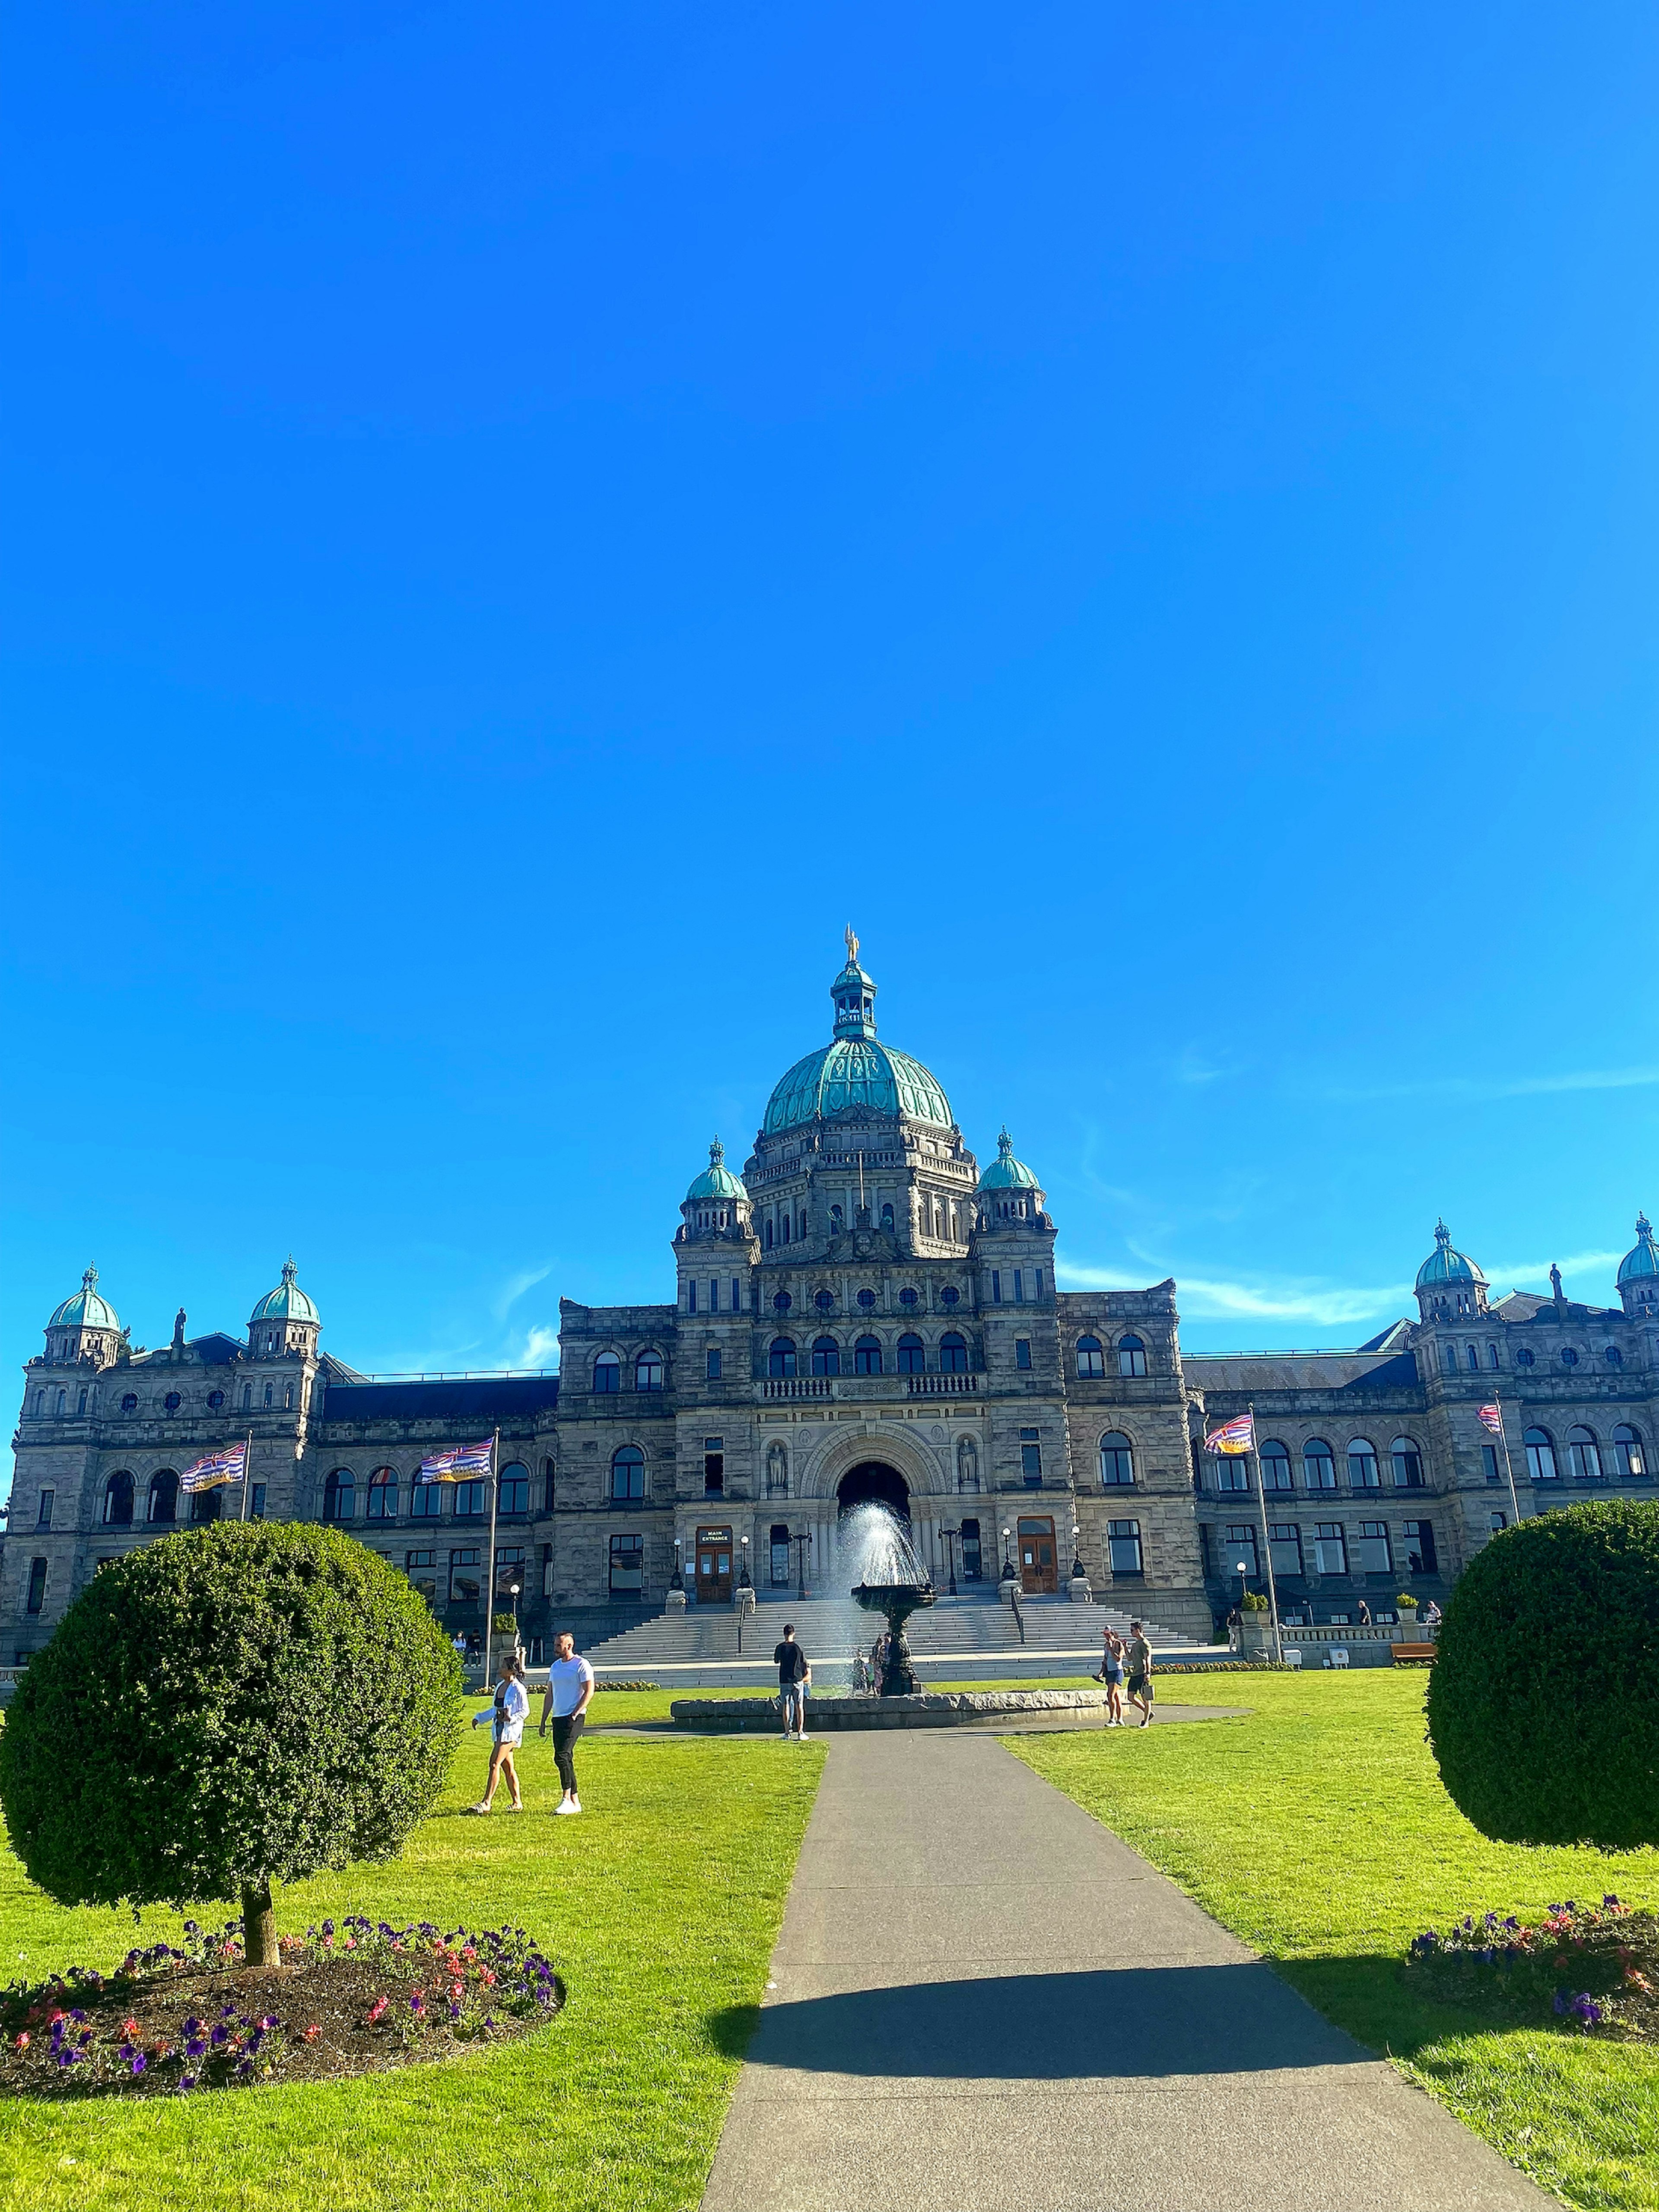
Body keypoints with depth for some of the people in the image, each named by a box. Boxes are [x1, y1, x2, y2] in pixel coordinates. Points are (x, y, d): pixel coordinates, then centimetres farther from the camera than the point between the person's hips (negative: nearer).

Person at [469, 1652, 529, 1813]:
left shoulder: (518, 1689, -12)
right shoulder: (500, 1686, 12)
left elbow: (525, 1711, -10)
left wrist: (511, 1718, -24)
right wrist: (479, 1718, 17)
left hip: (511, 1731, -9)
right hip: (499, 1729, 9)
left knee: (495, 1764, -13)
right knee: (508, 1767, 12)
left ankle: (486, 1803, -12)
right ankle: (518, 1803, 19)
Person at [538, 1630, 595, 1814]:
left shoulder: (581, 1665, -8)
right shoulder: (555, 1666, 15)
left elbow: (589, 1692, -12)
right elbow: (549, 1694, 21)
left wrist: (574, 1714, -17)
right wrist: (544, 1720, 16)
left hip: (574, 1717, -8)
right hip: (558, 1717, 8)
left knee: (562, 1756, -17)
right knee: (566, 1759, 9)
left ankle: (567, 1798, -13)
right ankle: (575, 1802, 14)